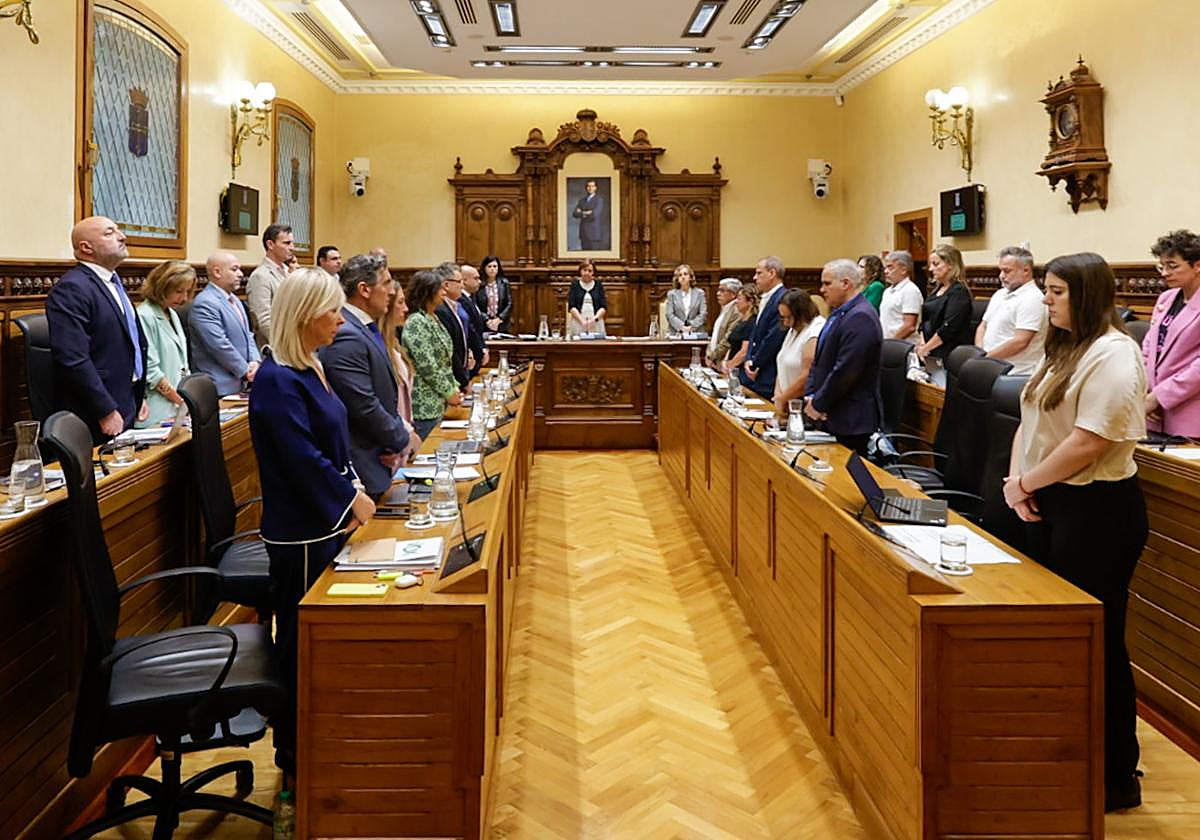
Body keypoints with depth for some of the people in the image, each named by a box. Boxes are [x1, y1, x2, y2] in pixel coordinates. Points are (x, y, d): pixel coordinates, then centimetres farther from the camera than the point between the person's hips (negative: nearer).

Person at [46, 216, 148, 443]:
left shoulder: (113, 284, 17)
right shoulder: (71, 290, -15)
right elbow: (73, 360, -22)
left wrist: (138, 398, 17)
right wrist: (107, 413, -20)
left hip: (125, 413, 9)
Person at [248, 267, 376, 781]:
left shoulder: (307, 369, 10)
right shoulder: (277, 381, -19)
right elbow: (303, 458, -24)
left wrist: (353, 488, 7)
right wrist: (352, 498, -14)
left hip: (326, 523, 9)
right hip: (301, 532, -9)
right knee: (302, 641, 2)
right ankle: (295, 760, 16)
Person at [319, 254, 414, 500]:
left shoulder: (368, 329, 11)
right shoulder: (345, 337, -20)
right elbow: (365, 408, -23)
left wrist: (398, 439, 5)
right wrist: (402, 440, -9)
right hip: (361, 469, -10)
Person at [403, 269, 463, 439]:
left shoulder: (433, 318, 13)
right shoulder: (416, 322, -16)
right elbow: (427, 367, -20)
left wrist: (454, 387, 10)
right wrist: (449, 393, -11)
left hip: (438, 402, 9)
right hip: (425, 405, -9)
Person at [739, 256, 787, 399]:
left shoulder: (782, 299, -16)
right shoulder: (766, 299, 15)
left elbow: (773, 339, -19)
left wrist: (755, 365, -9)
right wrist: (749, 360, 2)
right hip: (754, 371, 9)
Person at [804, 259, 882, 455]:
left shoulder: (860, 317, -17)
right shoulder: (838, 313, 16)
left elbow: (845, 370, -22)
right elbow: (820, 359, 18)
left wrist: (818, 404, -14)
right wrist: (810, 396, 5)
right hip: (831, 417, 9)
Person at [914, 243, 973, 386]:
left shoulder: (958, 292, -9)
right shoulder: (936, 290, 17)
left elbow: (948, 328, -17)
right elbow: (925, 321, 16)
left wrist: (925, 348, -10)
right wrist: (922, 345, -1)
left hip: (947, 359, -8)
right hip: (931, 357, 8)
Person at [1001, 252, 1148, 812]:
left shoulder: (1113, 353, -16)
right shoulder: (1064, 350, 15)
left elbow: (1088, 442, -24)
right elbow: (1031, 420, 13)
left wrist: (1025, 483, -13)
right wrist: (1017, 479, -4)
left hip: (1098, 510, -9)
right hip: (1052, 504, 9)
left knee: (1096, 639, -1)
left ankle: (1117, 777, 13)